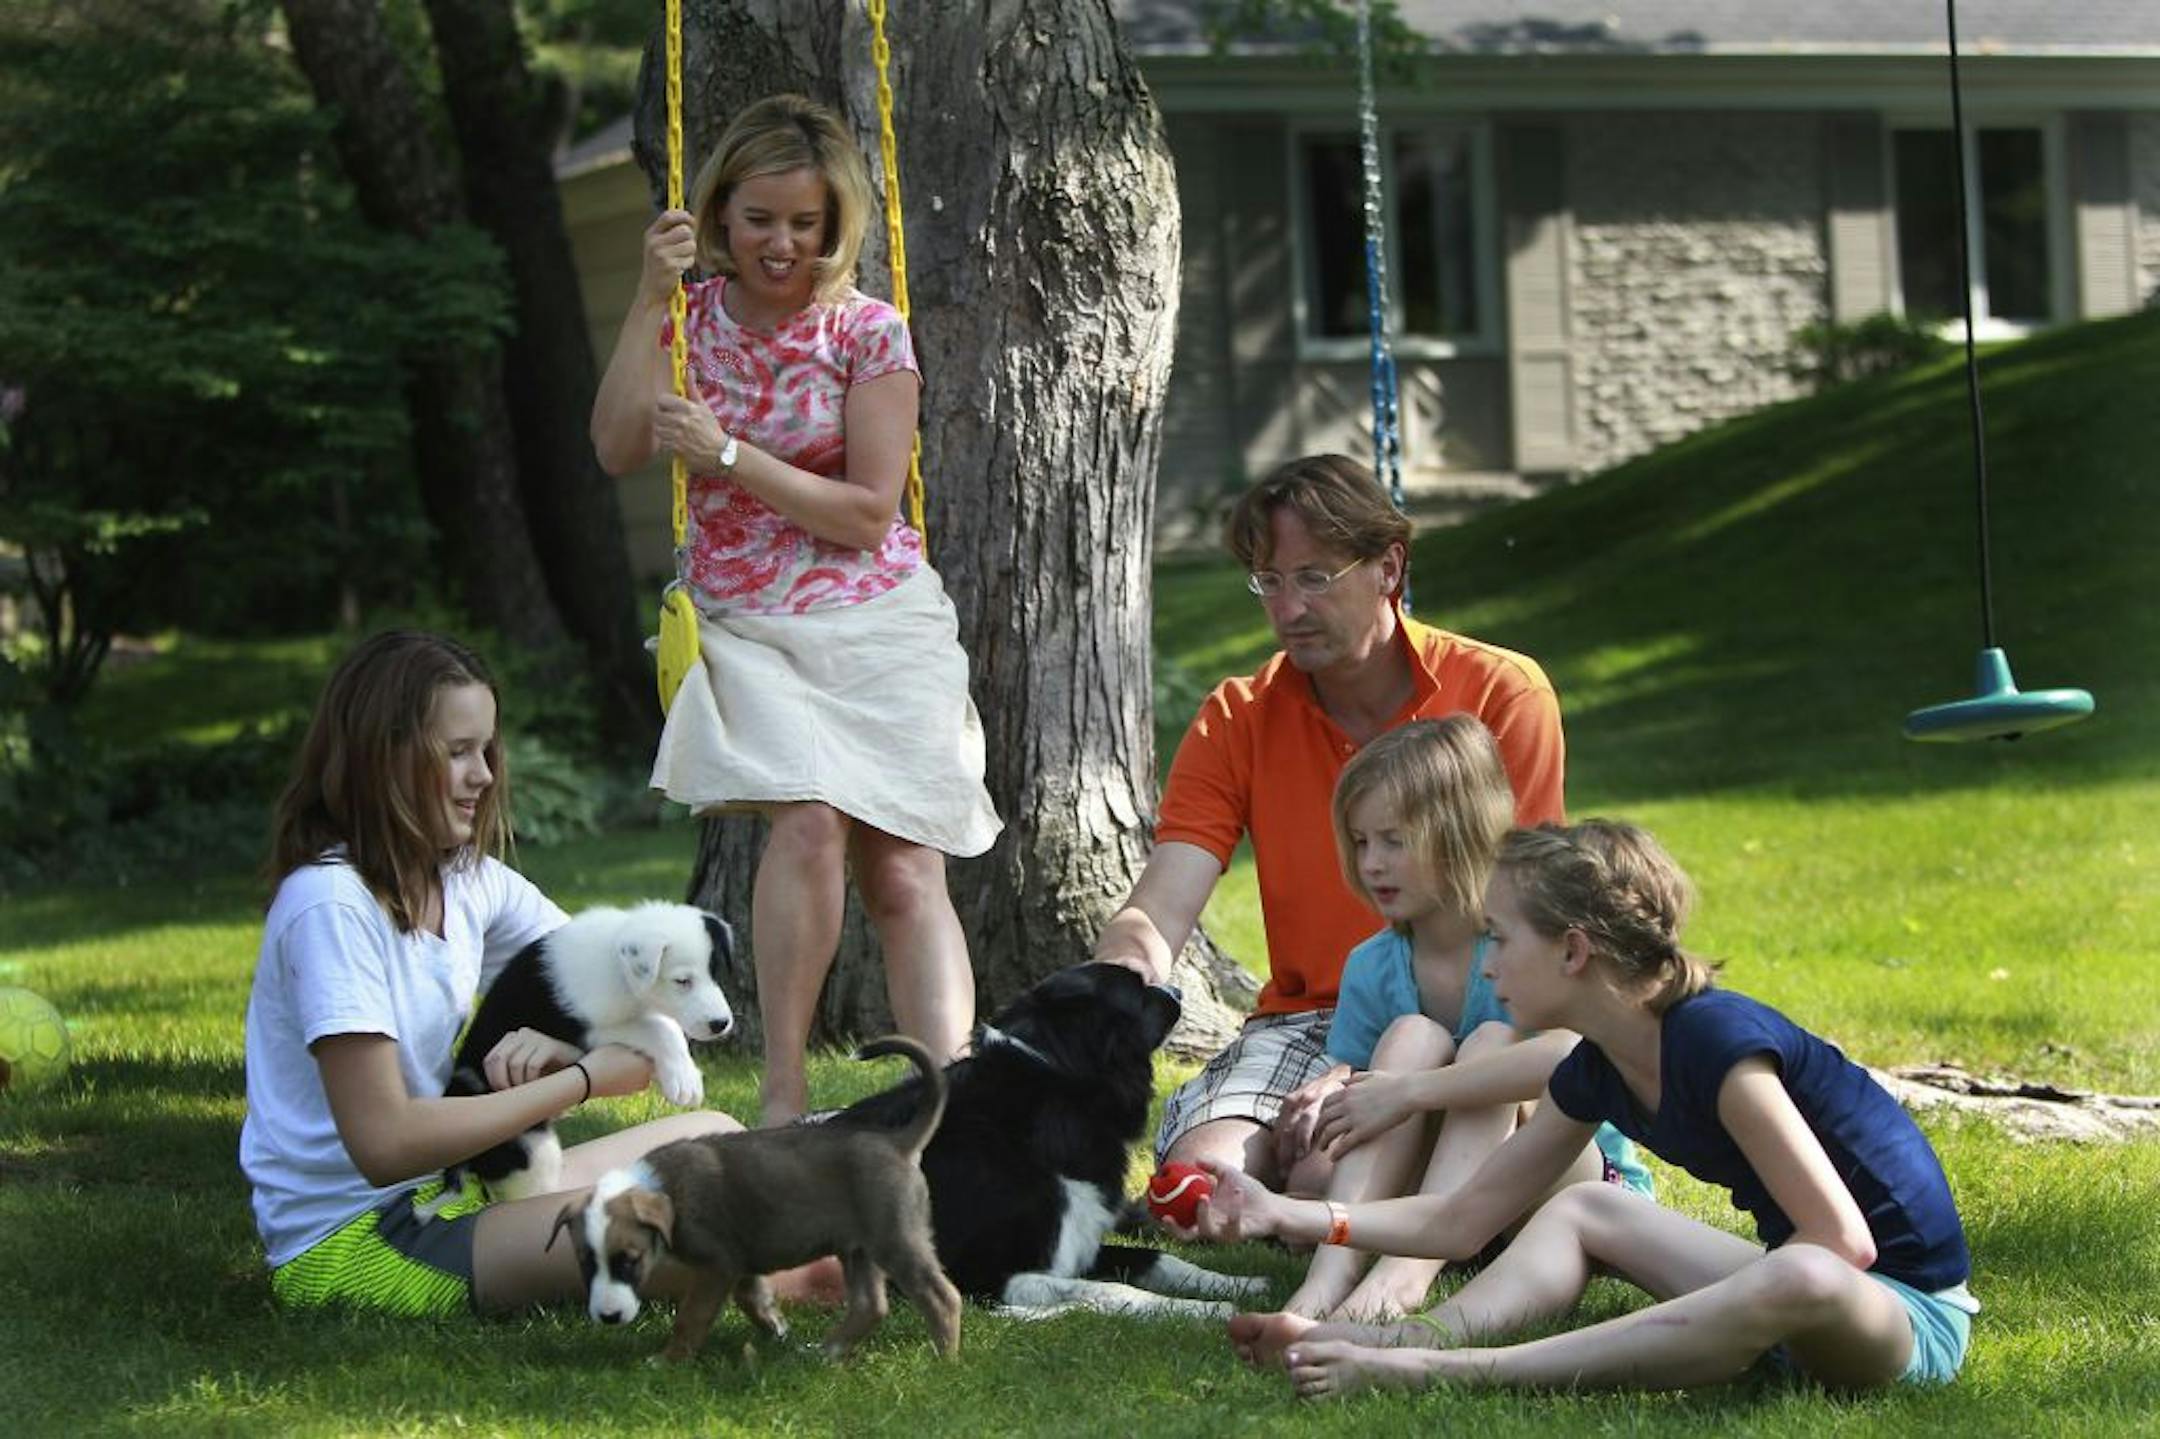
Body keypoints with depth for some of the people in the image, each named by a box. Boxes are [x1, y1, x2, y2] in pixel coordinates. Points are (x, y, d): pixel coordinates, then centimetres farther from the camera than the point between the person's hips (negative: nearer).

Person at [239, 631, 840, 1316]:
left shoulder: (469, 881, 8)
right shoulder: (331, 904, -18)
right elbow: (384, 1144, -24)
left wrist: (572, 1046, -12)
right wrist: (584, 1077, -16)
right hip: (347, 1243, -10)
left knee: (710, 1137, 9)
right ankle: (797, 1279, 0)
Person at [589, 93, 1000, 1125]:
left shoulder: (868, 334, -3)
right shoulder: (692, 320, 5)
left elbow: (868, 513, -8)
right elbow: (618, 451, -8)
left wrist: (726, 455, -16)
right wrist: (650, 300, -13)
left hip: (875, 626, 0)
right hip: (746, 628, 0)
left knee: (903, 872, -7)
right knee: (810, 818, -25)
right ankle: (782, 1098, -19)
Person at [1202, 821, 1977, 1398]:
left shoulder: (1719, 1041, -21)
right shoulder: (1595, 1071, 5)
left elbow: (1842, 1240, -25)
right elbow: (1461, 1222, 13)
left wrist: (1732, 1298, -15)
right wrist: (1285, 1216, 8)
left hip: (1909, 1314, -9)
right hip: (1799, 1309, 9)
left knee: (1800, 1280, -40)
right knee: (1586, 1208, 13)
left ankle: (1442, 1372, -41)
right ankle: (1413, 1337, -15)